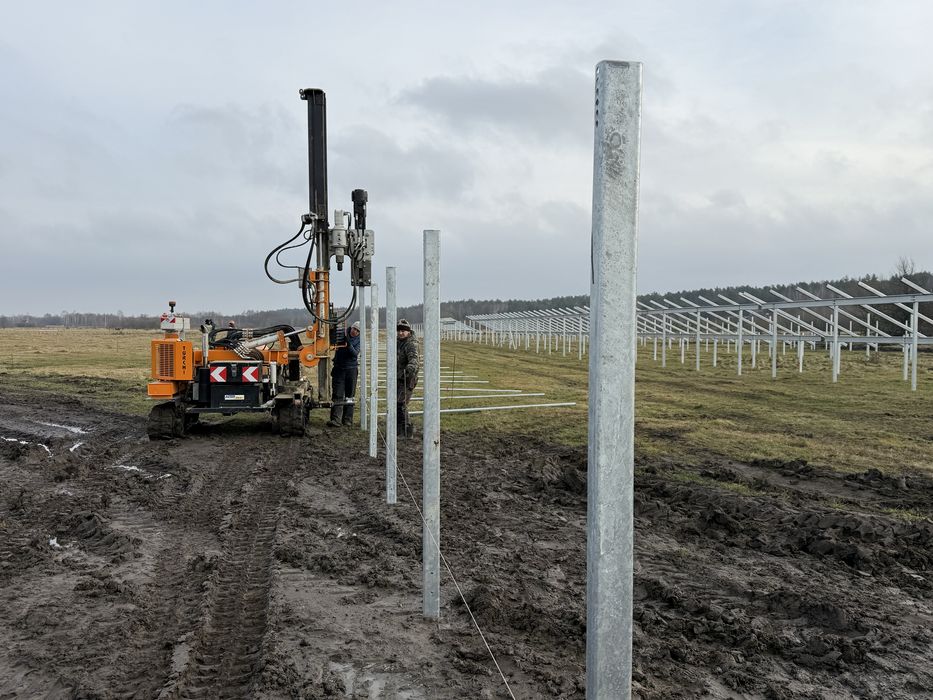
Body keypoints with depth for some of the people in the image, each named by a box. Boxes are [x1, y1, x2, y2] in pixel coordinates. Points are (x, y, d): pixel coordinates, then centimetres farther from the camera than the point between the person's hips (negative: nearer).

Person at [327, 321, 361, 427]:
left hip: (351, 369, 0)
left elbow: (355, 353, -14)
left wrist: (348, 344, -28)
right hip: (339, 369, 0)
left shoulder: (358, 340, 1)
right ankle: (336, 419, -14)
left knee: (349, 395, 6)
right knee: (337, 395, -7)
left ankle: (347, 419, 14)